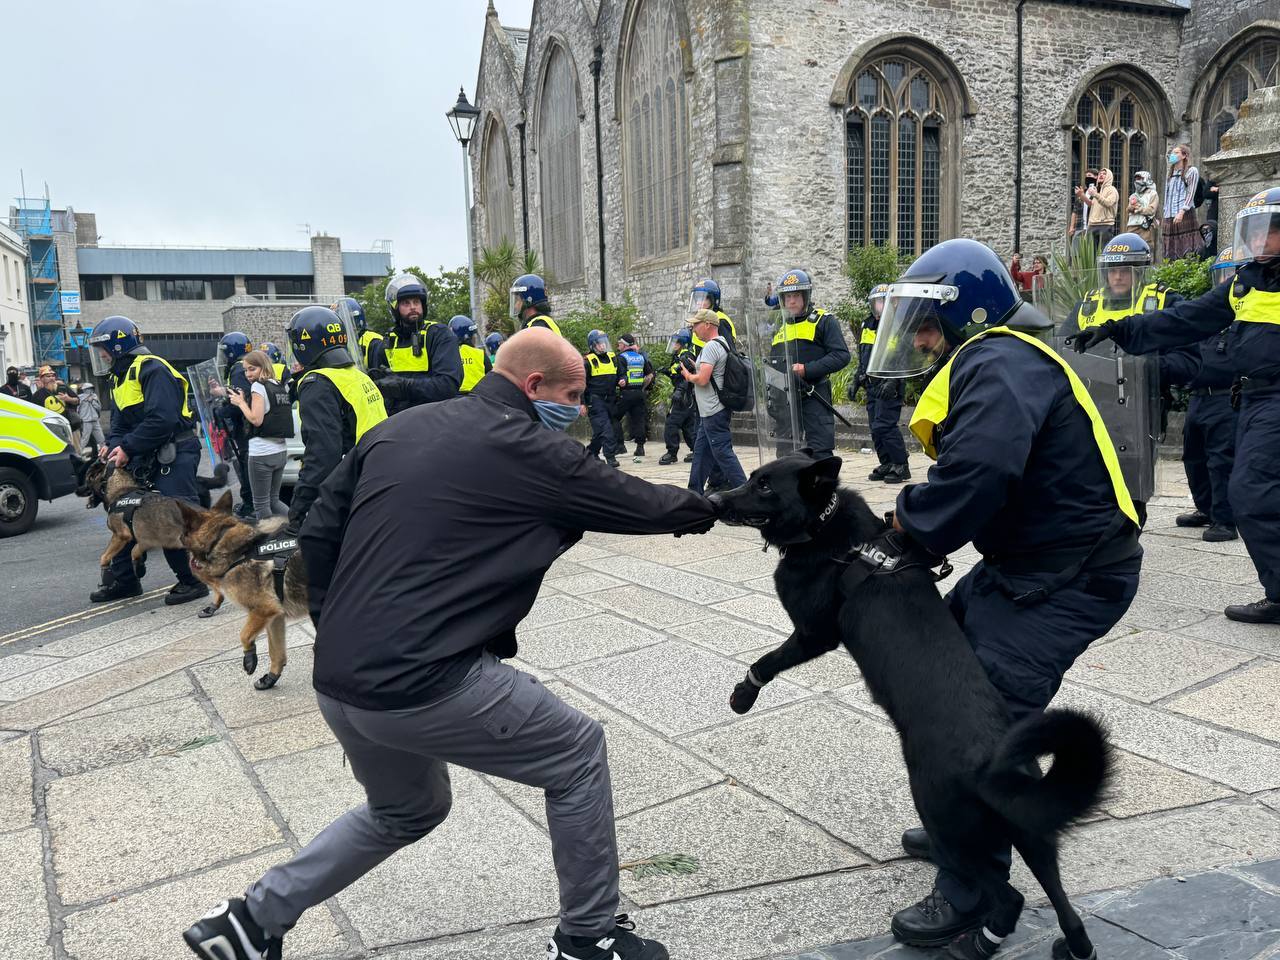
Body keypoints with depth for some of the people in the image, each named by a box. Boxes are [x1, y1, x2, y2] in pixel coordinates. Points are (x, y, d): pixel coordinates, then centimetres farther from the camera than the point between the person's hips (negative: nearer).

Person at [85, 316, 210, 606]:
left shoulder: (153, 370, -15)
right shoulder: (121, 378, 18)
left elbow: (161, 420, -25)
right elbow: (120, 420, 17)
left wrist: (128, 448, -20)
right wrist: (114, 445, -4)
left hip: (173, 456, -10)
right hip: (145, 459, 10)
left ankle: (193, 580, -3)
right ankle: (123, 579, 25)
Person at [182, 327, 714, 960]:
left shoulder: (398, 430, 12)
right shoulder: (531, 451, -7)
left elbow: (319, 533, 13)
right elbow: (638, 503, 4)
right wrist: (706, 510, 24)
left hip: (337, 684, 8)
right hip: (426, 688, -8)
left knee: (407, 812, 32)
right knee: (578, 755, 12)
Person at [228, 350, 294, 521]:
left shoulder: (258, 386, -10)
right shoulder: (281, 386, 13)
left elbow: (256, 419, -17)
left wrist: (241, 402, -3)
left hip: (261, 453, -8)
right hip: (280, 451, 8)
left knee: (261, 504, 2)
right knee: (273, 500, 17)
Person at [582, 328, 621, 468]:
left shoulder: (613, 357, 13)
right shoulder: (588, 361, -6)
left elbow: (617, 376, 30)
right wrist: (582, 403, -10)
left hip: (610, 399, 6)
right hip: (595, 400, -6)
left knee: (600, 430, 10)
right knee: (604, 427, -14)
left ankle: (591, 452, 27)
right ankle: (610, 456, -16)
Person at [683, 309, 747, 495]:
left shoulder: (711, 347, -16)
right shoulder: (722, 343, 16)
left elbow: (702, 379, -24)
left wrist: (688, 375, -5)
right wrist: (695, 367, 13)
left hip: (713, 412, -11)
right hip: (711, 411, 11)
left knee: (723, 453, -8)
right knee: (701, 451, 15)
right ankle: (695, 493, 21)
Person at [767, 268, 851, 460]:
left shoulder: (823, 321, -1)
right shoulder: (780, 327, 20)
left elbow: (841, 356, -11)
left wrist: (807, 370, -19)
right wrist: (772, 394, 17)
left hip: (813, 398, -6)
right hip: (784, 399, 6)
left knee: (820, 454, -6)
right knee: (786, 453, 10)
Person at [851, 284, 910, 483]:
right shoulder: (867, 326, 16)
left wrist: (893, 381, -23)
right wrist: (856, 381, 21)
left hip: (889, 387, -8)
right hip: (872, 386, 8)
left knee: (884, 426, -13)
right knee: (875, 428, 9)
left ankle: (901, 467, -4)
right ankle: (887, 465, 19)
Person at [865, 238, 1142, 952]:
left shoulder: (1000, 366, -20)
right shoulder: (989, 364, 13)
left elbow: (978, 473, -36)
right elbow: (967, 472, 11)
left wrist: (906, 525, -20)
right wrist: (915, 527, -5)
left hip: (1071, 578, -11)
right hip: (1021, 564, 11)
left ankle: (971, 901, 0)